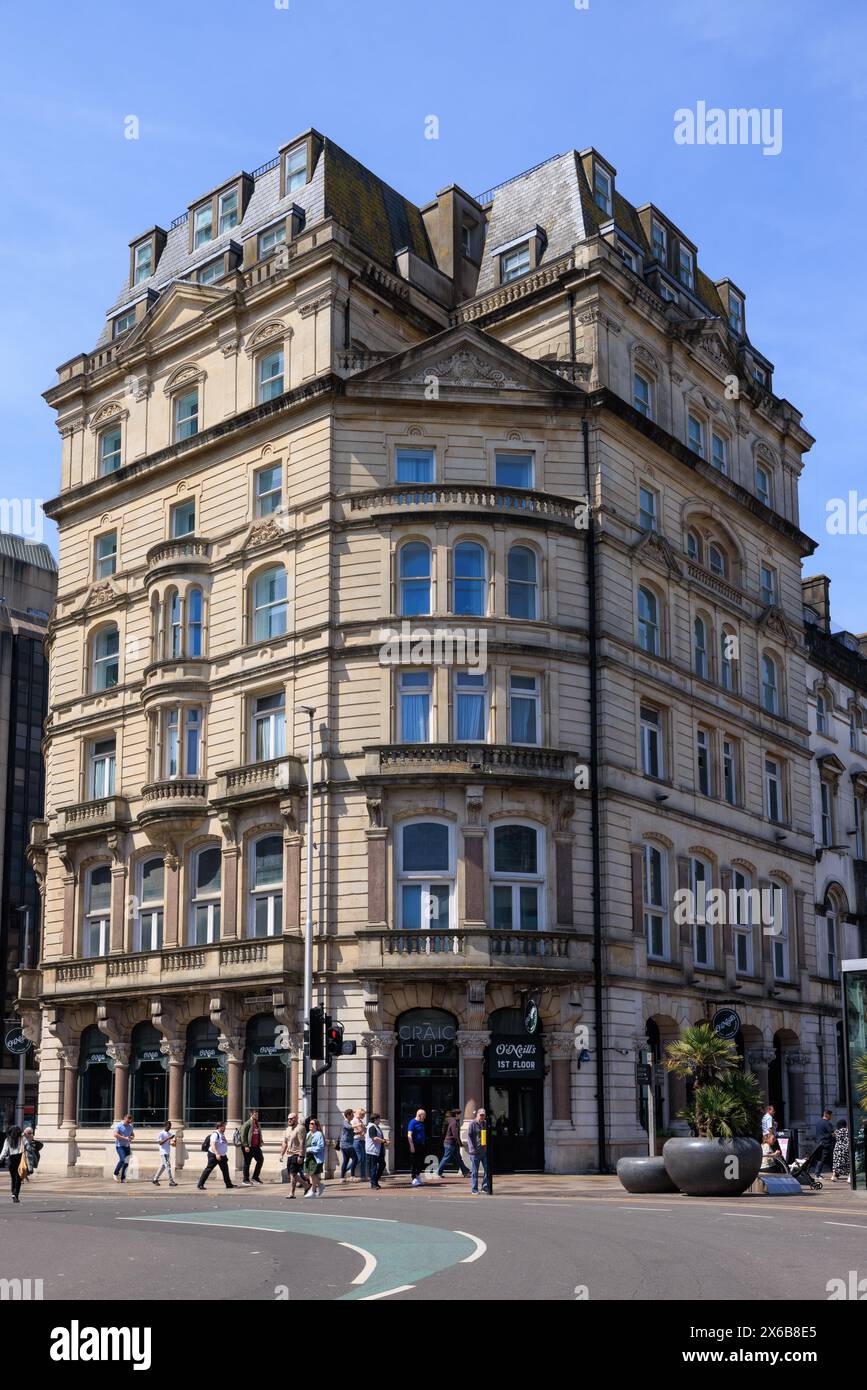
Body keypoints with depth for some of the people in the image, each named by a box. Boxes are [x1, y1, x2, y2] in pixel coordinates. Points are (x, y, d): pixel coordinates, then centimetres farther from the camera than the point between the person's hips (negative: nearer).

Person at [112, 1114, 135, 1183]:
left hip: (127, 1146, 6)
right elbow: (115, 1134, -19)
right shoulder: (119, 1125, -8)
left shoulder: (130, 1127, 11)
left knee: (126, 1163, 2)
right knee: (122, 1160, -21)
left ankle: (123, 1178, 10)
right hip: (120, 1146, -6)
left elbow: (133, 1135, 23)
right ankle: (116, 1173, 0)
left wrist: (131, 1137, -2)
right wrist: (124, 1138, -23)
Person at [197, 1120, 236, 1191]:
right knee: (208, 1169, -7)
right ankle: (200, 1185, -4)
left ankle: (228, 1184, 19)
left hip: (222, 1156, 9)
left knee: (225, 1170, 10)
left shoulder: (222, 1134, 12)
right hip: (214, 1155, -9)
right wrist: (217, 1154, -38)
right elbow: (213, 1144, -28)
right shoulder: (215, 1134, -17)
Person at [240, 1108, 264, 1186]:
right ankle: (246, 1180, 9)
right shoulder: (247, 1124, -9)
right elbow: (243, 1135, -13)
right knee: (247, 1163, 1)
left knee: (260, 1159, 0)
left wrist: (260, 1143, 9)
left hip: (256, 1147, 7)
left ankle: (255, 1177, 12)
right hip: (248, 1147, -7)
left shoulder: (257, 1124, 14)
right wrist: (246, 1146, -18)